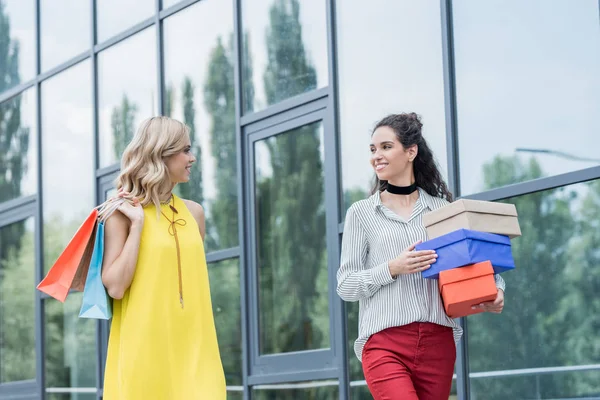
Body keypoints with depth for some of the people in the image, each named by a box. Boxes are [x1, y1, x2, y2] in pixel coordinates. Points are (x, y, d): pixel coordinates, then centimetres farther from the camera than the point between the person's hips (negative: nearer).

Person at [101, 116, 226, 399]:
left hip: (193, 346, 4)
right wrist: (137, 223, -13)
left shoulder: (193, 212, 10)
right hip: (144, 346, -4)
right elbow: (115, 286, -13)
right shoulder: (123, 213, -4)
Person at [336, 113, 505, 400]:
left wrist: (496, 290, -8)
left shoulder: (442, 209, 12)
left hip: (438, 343, 2)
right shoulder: (361, 213, 8)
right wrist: (392, 269, -12)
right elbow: (345, 285, 3)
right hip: (385, 344, -2)